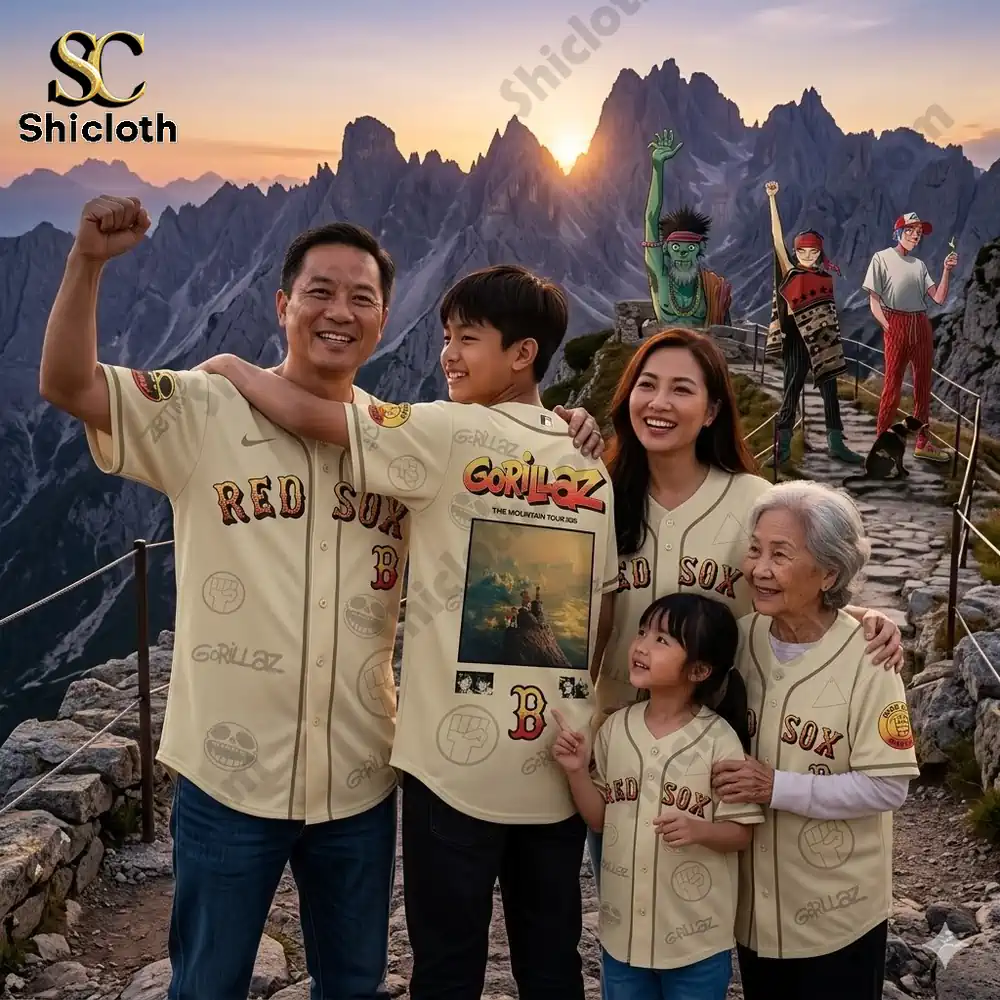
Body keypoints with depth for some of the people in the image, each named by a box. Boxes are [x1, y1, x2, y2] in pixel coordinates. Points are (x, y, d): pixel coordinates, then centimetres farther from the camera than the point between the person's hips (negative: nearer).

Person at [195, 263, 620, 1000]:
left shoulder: (449, 436, -12)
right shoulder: (590, 463, 5)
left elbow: (308, 416, -12)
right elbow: (604, 618, 8)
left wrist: (232, 366, 6)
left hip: (459, 760, -5)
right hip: (560, 761, 5)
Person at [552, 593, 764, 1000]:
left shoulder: (718, 739, -15)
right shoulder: (616, 728, -2)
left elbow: (740, 832, -9)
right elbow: (600, 818, 5)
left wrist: (699, 830, -28)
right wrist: (577, 772, -11)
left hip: (696, 937, -4)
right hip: (623, 930, 4)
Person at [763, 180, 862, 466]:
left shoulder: (826, 278, 11)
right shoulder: (790, 273, -1)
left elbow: (830, 311, 17)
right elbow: (777, 236, -7)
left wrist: (832, 340, 13)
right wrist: (772, 198, -11)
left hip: (821, 340, 4)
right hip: (796, 338, -4)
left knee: (830, 391, 3)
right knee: (792, 391, -3)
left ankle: (836, 444, 5)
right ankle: (783, 444, 3)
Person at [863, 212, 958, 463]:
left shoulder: (919, 264, 16)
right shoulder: (882, 258, 0)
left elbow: (939, 298, 7)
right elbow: (874, 301, -5)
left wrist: (947, 270, -5)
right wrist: (888, 328, -14)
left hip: (922, 326, 6)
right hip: (896, 325, -6)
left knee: (923, 385, 8)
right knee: (892, 384, -7)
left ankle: (922, 442, 16)